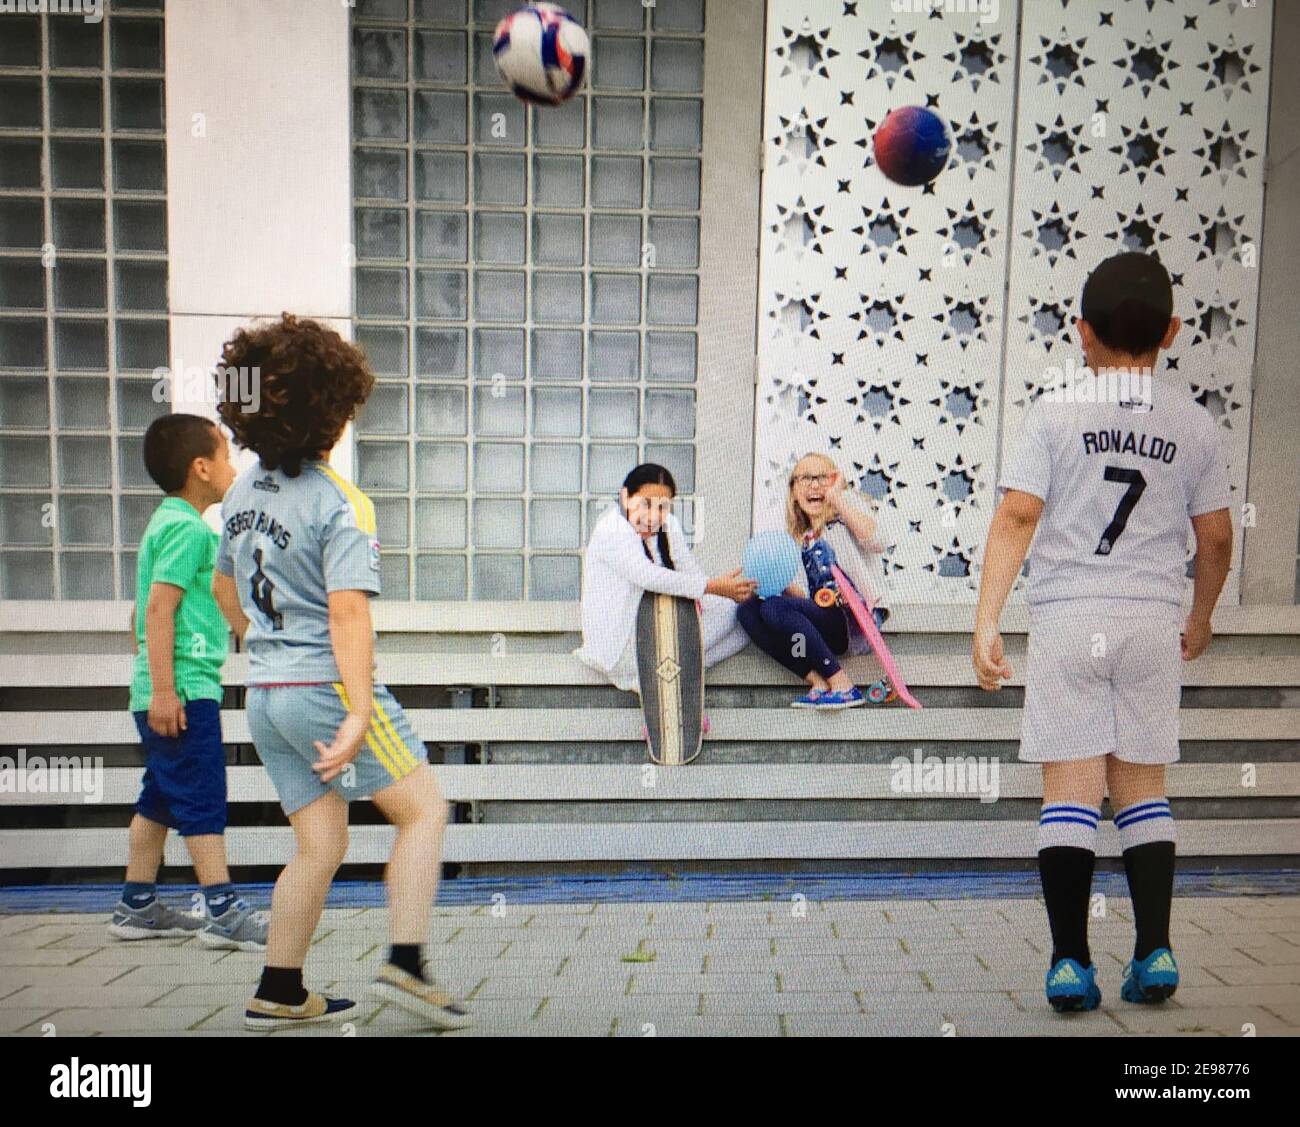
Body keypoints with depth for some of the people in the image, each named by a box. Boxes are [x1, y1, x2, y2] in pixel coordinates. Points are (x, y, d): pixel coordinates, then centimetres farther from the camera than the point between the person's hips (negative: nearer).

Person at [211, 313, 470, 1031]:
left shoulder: (244, 493, 10)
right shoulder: (340, 504, -14)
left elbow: (224, 585, 22)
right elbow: (347, 610, -23)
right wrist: (360, 714, -27)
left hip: (265, 695, 8)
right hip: (325, 685, -8)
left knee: (319, 846, 15)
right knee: (424, 811, 3)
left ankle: (278, 994, 21)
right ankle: (404, 965, -3)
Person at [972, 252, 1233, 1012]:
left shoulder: (1055, 414, -3)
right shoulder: (1194, 423, 6)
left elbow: (1016, 518, -10)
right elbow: (1216, 537, 10)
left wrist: (987, 623, -9)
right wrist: (1201, 618, 25)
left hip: (1067, 621, -2)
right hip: (1152, 622, 3)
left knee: (1070, 794, 2)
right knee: (1142, 791, 15)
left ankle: (1071, 965, 5)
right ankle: (1155, 954, 17)